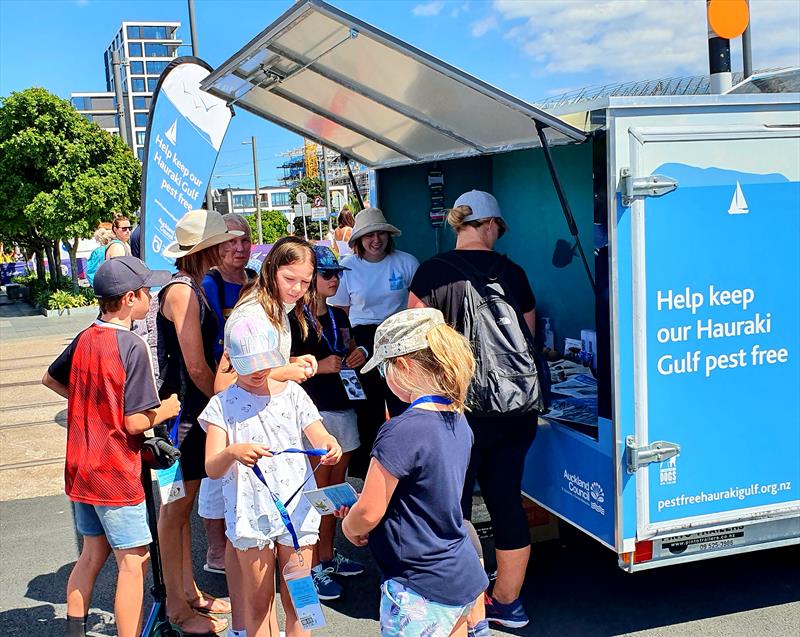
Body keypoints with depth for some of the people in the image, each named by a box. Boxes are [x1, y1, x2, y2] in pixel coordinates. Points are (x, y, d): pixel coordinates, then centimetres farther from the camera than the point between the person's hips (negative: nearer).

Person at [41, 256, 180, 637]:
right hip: (116, 475, -8)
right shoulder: (132, 347, -19)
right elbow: (134, 422, -21)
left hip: (81, 469, 8)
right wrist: (166, 410, -3)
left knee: (92, 554, 20)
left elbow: (51, 379, 21)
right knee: (133, 562, 2)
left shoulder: (84, 339, 3)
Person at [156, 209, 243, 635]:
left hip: (195, 408, 9)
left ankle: (190, 592, 28)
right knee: (176, 507, 1)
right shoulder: (182, 291, -18)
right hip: (182, 409, -9)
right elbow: (196, 367, -19)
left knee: (183, 504, 16)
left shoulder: (192, 287, 11)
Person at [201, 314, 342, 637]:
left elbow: (318, 435, -6)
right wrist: (233, 452, -34)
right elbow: (212, 468, -11)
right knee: (258, 604, 13)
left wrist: (330, 444, -30)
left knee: (296, 601, 10)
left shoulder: (292, 393, 2)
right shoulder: (223, 405, -4)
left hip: (296, 509, 1)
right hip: (251, 514, -1)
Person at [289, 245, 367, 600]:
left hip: (343, 408, 8)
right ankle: (312, 567, 6)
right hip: (313, 410, -7)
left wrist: (358, 355, 5)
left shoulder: (339, 317, 13)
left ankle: (328, 554, 27)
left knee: (335, 486, 14)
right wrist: (318, 366, -21)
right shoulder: (294, 319, -9)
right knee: (316, 490, -3)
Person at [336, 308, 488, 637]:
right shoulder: (458, 421, 2)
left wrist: (349, 525, 3)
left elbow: (368, 514, -18)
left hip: (421, 593, -8)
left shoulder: (402, 431, -24)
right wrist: (361, 501, 12)